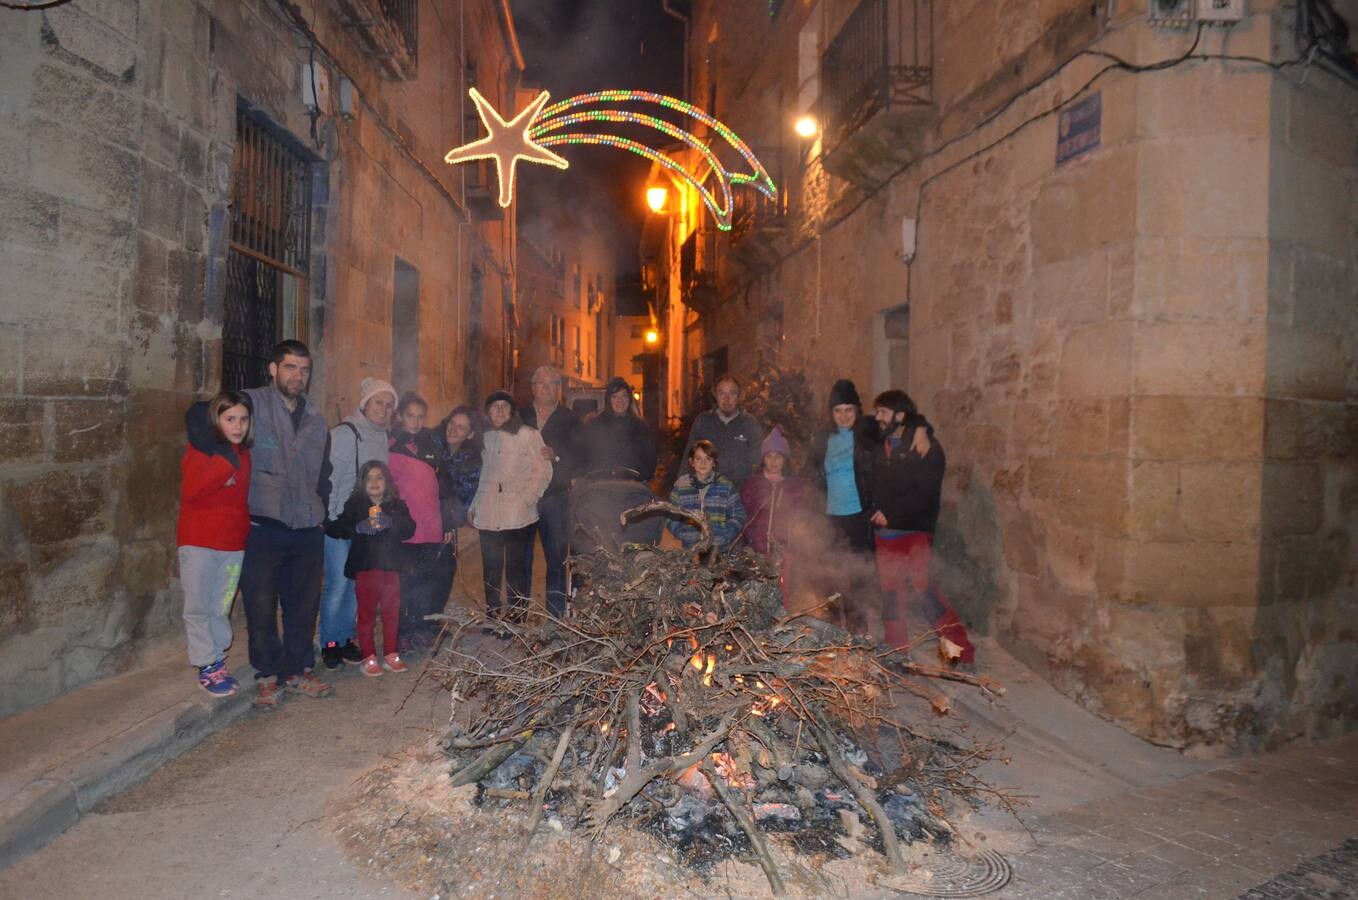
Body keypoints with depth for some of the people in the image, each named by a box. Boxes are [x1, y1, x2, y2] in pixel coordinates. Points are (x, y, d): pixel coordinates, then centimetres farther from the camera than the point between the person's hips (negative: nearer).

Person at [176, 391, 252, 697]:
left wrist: (246, 530, 8)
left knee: (221, 608, 9)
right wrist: (226, 461, -24)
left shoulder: (243, 454, 9)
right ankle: (207, 667, 12)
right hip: (198, 542, -4)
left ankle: (216, 661, 20)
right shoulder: (199, 450, -8)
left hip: (233, 543, 4)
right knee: (199, 607, 3)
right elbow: (190, 490, -23)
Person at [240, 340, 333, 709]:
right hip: (263, 527, -5)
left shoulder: (316, 422, 16)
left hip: (307, 529, 5)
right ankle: (267, 676, 18)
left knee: (303, 606, 12)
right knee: (261, 608, 4)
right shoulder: (252, 404, -3)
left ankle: (299, 670, 26)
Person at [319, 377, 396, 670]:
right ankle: (329, 643, 11)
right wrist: (331, 518, -13)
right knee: (337, 584, -4)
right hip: (339, 522, -6)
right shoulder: (344, 433, -11)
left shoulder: (382, 437, 10)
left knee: (356, 584, 10)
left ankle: (346, 639, 22)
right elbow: (328, 477, -13)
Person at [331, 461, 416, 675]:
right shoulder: (354, 505, 2)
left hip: (391, 566, 2)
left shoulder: (397, 505, 8)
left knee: (392, 612, 9)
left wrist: (390, 523, -21)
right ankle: (369, 658, 12)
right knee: (366, 613, 4)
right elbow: (341, 527, -10)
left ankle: (391, 655, 20)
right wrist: (360, 527, -28)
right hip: (365, 566, -2)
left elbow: (409, 529, -4)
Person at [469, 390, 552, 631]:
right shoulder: (485, 437, 16)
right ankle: (492, 618, 18)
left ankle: (516, 620, 4)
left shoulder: (527, 435, 0)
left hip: (518, 515, -5)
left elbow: (543, 472, -2)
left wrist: (526, 499, -10)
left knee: (515, 569, -4)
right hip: (488, 515, 5)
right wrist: (473, 507, 19)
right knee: (491, 569, 8)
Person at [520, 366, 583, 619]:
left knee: (557, 560, 2)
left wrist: (556, 456, -18)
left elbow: (579, 459, -2)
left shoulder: (570, 419, 7)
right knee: (520, 559, 3)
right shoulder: (520, 417, 10)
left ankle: (555, 616, 11)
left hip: (555, 497, -1)